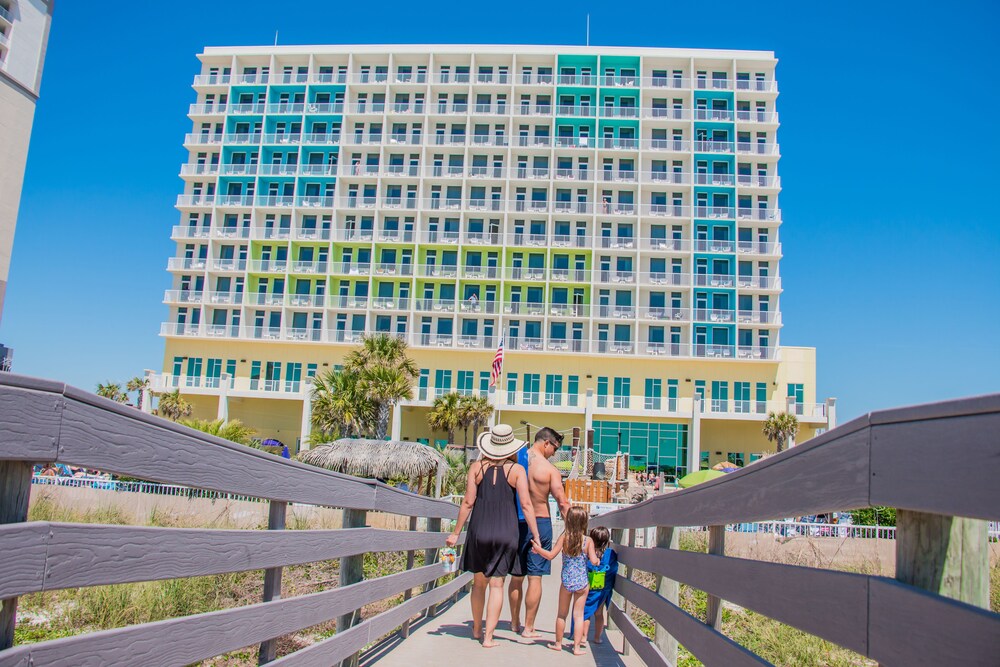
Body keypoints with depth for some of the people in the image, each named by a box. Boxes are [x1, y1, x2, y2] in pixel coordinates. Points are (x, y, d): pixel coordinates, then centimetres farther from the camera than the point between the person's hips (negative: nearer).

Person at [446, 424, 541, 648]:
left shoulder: (477, 467, 1)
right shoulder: (517, 470, -3)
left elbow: (468, 502, -1)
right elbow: (526, 505, -7)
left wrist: (456, 533, 6)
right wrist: (536, 537, -3)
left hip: (479, 529, 2)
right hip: (505, 531, -2)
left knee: (479, 582, 16)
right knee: (496, 584, 4)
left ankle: (477, 630, 31)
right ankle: (488, 637, 3)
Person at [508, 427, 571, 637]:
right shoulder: (550, 469, -11)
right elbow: (562, 503, -11)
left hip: (515, 523, 5)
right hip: (540, 523, -4)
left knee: (517, 576, 16)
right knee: (535, 577, 2)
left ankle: (515, 623, 28)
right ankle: (528, 628, 6)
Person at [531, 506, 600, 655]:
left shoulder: (564, 537, -8)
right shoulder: (588, 540, -8)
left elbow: (550, 555, -9)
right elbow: (594, 561, -12)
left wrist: (538, 549, 6)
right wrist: (598, 561, 10)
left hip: (566, 581, 1)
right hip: (582, 583, 0)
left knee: (562, 614, 15)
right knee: (578, 615, 7)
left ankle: (558, 643, 27)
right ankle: (577, 647, 9)